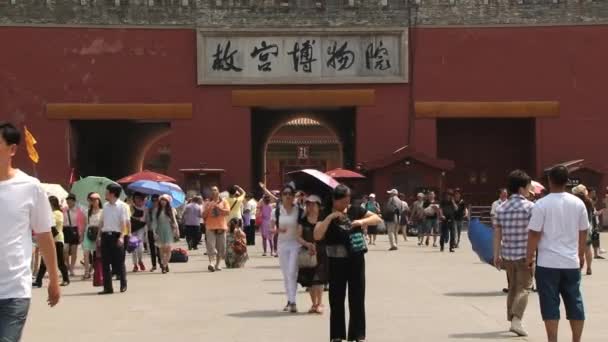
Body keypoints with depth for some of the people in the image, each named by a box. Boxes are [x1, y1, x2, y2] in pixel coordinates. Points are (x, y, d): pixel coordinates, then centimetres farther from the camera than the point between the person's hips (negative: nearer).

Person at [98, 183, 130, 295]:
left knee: (118, 262, 1)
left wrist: (121, 236, -20)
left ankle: (123, 284, 18)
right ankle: (108, 287, 9)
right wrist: (99, 235, 9)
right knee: (105, 262, 4)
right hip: (105, 235, 6)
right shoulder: (106, 206, 13)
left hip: (116, 235, -6)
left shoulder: (122, 206, -6)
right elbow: (102, 222, 16)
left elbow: (124, 222, -11)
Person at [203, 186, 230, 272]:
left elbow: (228, 212, -3)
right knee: (211, 246, -15)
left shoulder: (224, 202, 11)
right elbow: (204, 215, 10)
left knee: (221, 247, 2)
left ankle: (217, 264, 14)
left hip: (221, 227, 1)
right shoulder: (208, 203, 13)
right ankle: (212, 263, -25)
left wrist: (218, 207, -10)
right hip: (210, 227, 0)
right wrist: (209, 208, -6)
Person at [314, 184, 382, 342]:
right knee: (337, 299, 5)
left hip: (356, 260, 2)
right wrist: (330, 217, -21)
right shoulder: (326, 214, -3)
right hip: (336, 262, -1)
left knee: (357, 298, 7)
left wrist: (362, 221, -16)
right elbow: (317, 236, -17)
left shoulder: (355, 210, 2)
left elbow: (378, 219, 1)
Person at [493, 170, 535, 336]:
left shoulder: (501, 208, 6)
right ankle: (516, 319, -16)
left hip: (507, 254, 5)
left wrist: (496, 255, 12)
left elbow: (497, 234, 7)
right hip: (524, 254, -5)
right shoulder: (529, 206, -8)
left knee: (513, 287, 18)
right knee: (523, 288, -1)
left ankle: (512, 319, 24)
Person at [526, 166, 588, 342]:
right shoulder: (578, 203, 3)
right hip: (571, 262, 4)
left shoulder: (542, 204, -10)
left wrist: (530, 257, 0)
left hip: (548, 262, -3)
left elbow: (534, 234, -11)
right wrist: (581, 254, 22)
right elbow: (583, 232, 10)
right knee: (575, 303, 11)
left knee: (550, 304, 2)